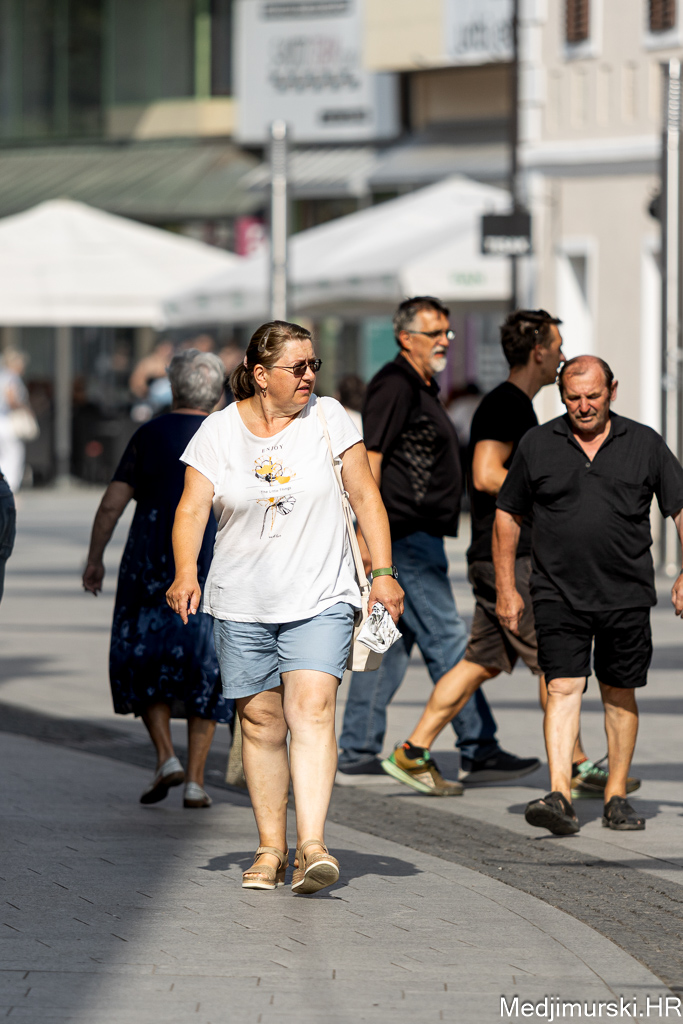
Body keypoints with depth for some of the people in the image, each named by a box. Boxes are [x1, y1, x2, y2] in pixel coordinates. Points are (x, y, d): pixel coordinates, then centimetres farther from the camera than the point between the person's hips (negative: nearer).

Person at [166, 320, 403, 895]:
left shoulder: (328, 419, 2)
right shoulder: (219, 432, 2)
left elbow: (366, 497, 4)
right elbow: (192, 508, -2)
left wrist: (383, 572, -4)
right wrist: (186, 573, -19)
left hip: (320, 599, -1)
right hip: (242, 604, 1)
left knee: (312, 709, -17)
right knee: (260, 721, 4)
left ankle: (311, 846, -24)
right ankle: (270, 848, 14)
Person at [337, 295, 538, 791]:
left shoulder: (422, 388, 20)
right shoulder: (395, 386, -12)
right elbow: (368, 459, -18)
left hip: (418, 537, 10)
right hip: (403, 535, -10)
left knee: (392, 643, 10)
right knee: (446, 641, -9)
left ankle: (358, 750, 12)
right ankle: (478, 749, -9)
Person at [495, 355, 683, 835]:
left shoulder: (644, 444, 3)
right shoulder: (538, 445, 3)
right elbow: (508, 515, 10)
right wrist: (506, 588, 6)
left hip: (626, 595, 1)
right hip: (558, 595, -1)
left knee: (620, 694, 9)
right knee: (563, 688, -13)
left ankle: (617, 796, 19)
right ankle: (560, 796, -21)